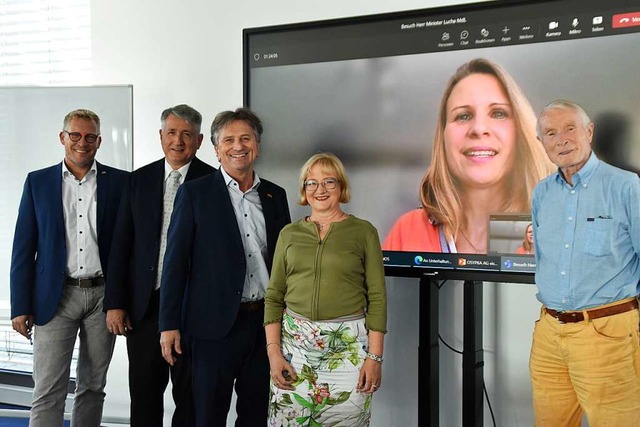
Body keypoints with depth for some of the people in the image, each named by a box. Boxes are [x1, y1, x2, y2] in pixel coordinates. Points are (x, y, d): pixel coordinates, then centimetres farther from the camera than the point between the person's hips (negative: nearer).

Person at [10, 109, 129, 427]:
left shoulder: (121, 182, 3)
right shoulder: (38, 182, 5)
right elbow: (23, 248, 4)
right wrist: (21, 306, -1)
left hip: (104, 295, 1)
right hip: (56, 297, 0)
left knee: (93, 387, 12)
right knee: (47, 392, -2)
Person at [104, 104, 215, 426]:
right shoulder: (140, 180, 7)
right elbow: (121, 245, 6)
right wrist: (115, 303, 2)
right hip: (144, 303, 3)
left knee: (189, 393, 8)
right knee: (144, 391, 12)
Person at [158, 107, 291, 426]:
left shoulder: (275, 195, 8)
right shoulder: (194, 193, -3)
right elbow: (175, 261, -5)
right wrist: (169, 324, -9)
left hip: (266, 321, 4)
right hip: (215, 324, -3)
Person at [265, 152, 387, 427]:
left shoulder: (363, 232, 1)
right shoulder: (290, 233, 9)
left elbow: (377, 298, -2)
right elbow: (274, 297, 8)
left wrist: (374, 356, -8)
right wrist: (273, 351, -2)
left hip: (348, 346, -2)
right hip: (294, 342, 2)